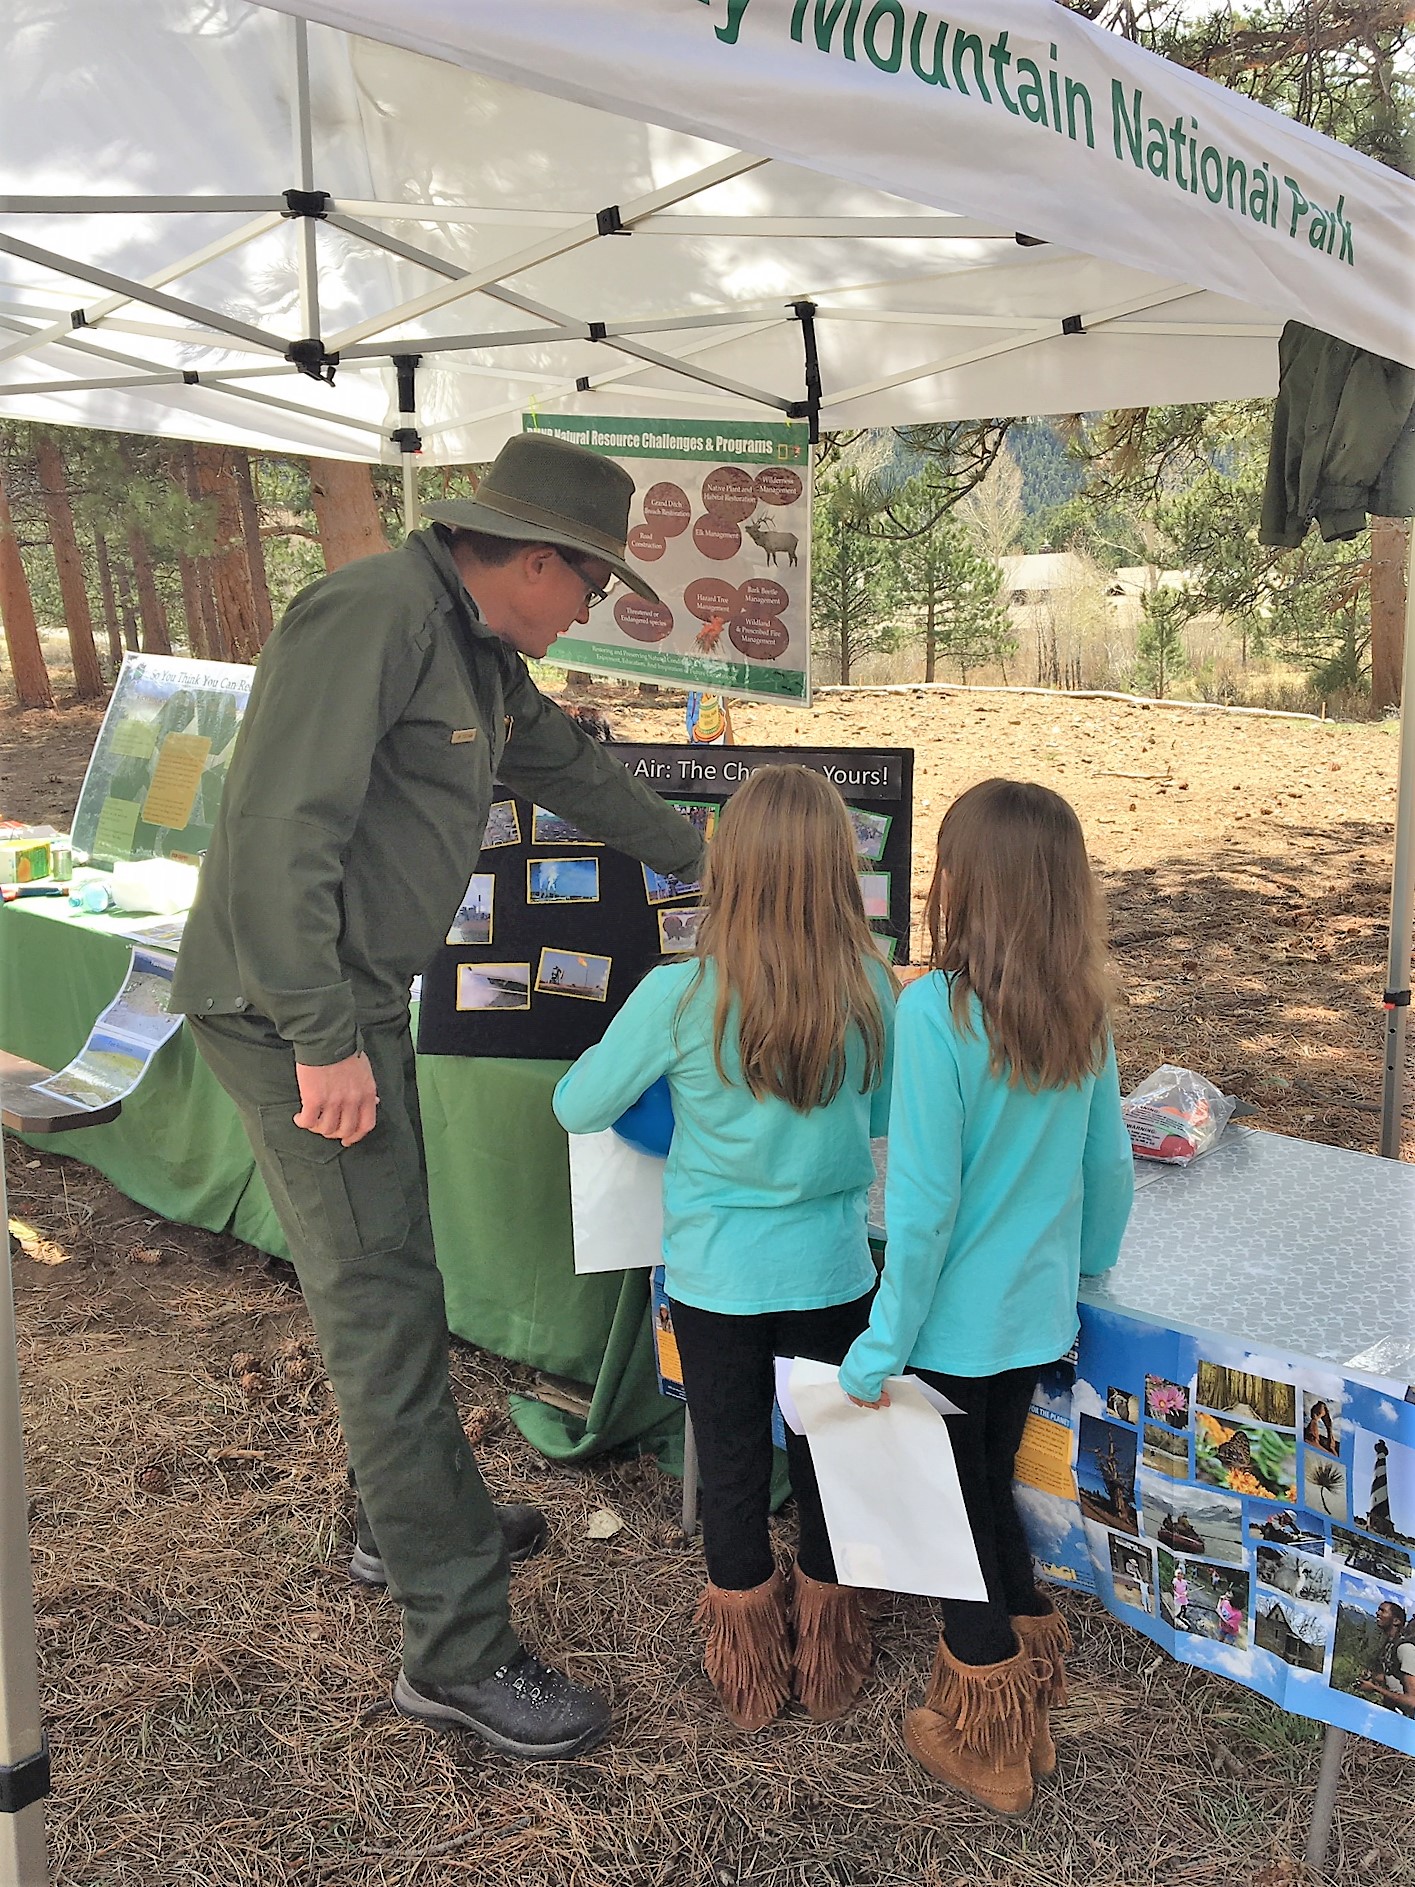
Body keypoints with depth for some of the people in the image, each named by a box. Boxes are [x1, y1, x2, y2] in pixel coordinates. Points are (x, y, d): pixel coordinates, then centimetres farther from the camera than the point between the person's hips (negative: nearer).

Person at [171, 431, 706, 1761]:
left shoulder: (479, 653, 14)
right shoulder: (375, 615, -19)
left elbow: (572, 771, 27)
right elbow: (279, 827, -25)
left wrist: (704, 861, 37)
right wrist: (324, 1040, -25)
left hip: (357, 1000, 10)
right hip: (294, 1011, -10)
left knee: (387, 1276, 20)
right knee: (385, 1309, -7)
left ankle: (417, 1522, 38)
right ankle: (457, 1648, 2)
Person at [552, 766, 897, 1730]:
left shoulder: (680, 997, -20)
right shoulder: (874, 991, -13)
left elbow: (577, 1106, -7)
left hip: (718, 1278, -1)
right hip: (832, 1271, 2)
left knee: (734, 1467, 16)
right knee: (828, 1452, 19)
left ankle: (750, 1666, 34)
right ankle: (827, 1651, 38)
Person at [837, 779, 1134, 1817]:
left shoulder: (937, 1009, -23)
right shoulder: (1084, 1012, -4)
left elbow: (923, 1198, -22)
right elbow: (1111, 1169, 5)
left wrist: (883, 1343, -13)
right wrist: (1084, 1266, 22)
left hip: (955, 1324, -6)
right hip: (1038, 1314, 6)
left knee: (957, 1518, 14)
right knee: (992, 1495, 25)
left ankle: (989, 1746, 32)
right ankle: (1030, 1705, 41)